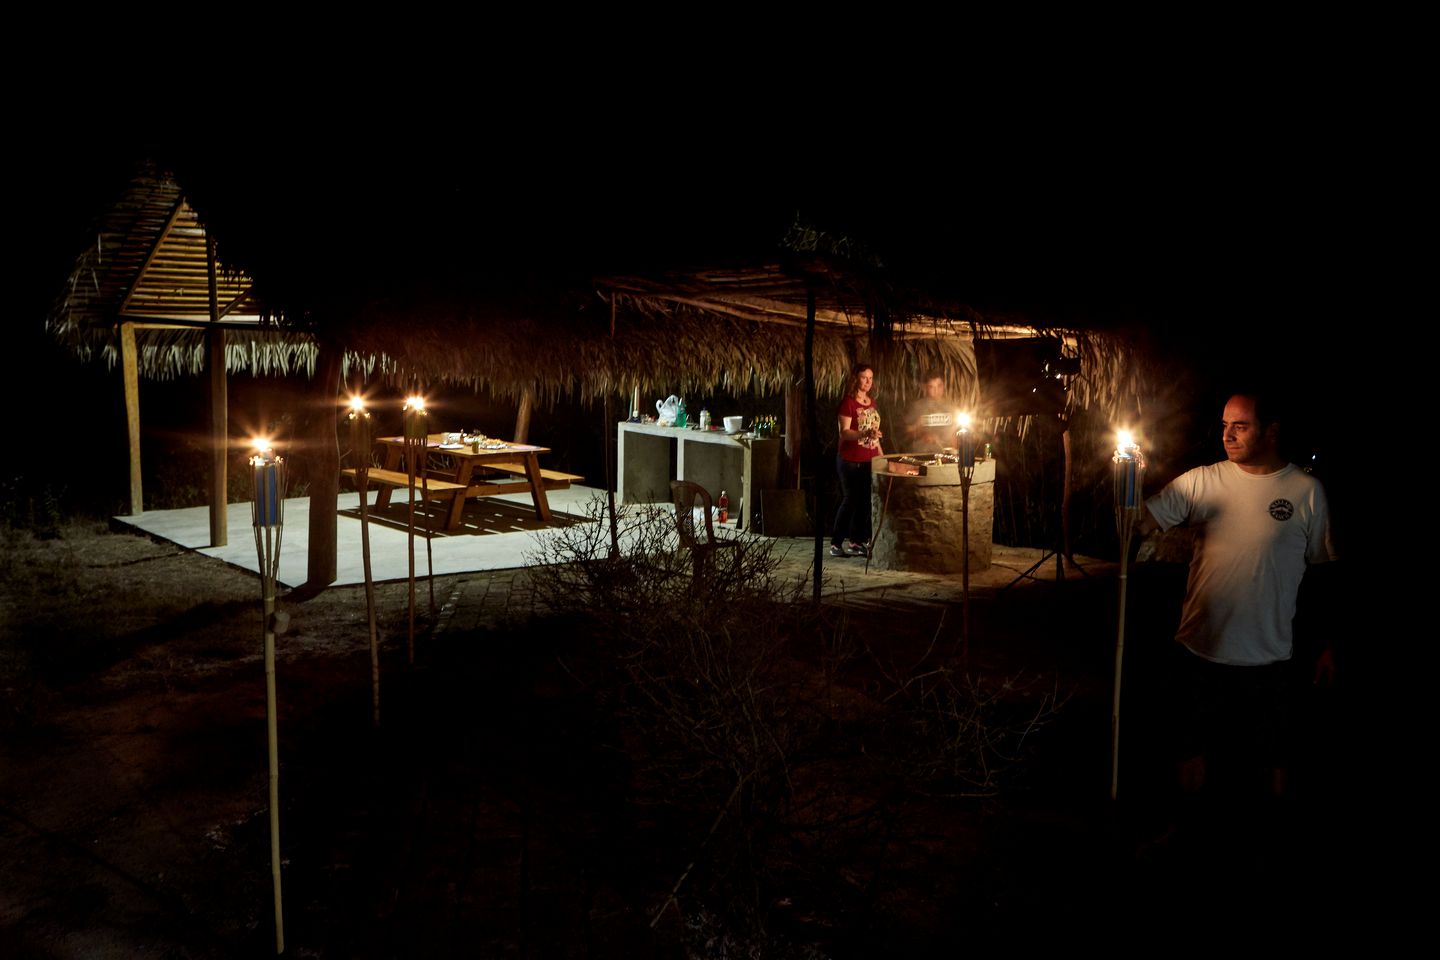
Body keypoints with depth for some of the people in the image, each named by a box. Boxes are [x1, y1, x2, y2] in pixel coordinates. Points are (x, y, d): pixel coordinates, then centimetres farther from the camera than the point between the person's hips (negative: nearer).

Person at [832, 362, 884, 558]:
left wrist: (882, 455, 18)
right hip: (850, 461, -7)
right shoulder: (848, 403, -9)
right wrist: (865, 434, -31)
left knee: (865, 501, 5)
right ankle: (836, 544, -1)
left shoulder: (872, 403, 14)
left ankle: (858, 542, 13)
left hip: (869, 460, 7)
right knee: (850, 500, -7)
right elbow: (844, 432, -17)